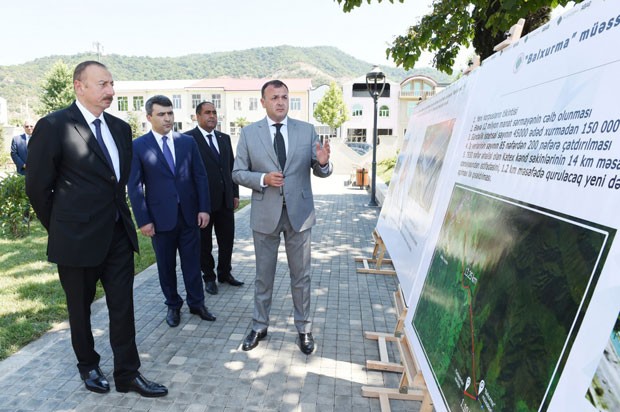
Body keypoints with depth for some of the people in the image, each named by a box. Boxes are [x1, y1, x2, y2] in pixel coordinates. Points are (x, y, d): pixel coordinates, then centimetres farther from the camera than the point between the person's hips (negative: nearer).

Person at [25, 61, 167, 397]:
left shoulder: (120, 128, 6)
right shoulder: (54, 126, -11)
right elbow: (38, 186, -6)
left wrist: (119, 214, 12)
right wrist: (62, 229, 1)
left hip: (119, 234, 5)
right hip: (79, 239, -4)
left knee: (123, 307, 8)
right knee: (80, 308, 16)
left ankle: (127, 374, 22)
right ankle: (88, 367, 38)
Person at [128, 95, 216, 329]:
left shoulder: (187, 142, 4)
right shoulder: (138, 146, -3)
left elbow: (200, 176, 4)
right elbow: (134, 186, -4)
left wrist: (204, 208, -3)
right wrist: (143, 220, -8)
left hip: (189, 214, 2)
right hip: (160, 217, -1)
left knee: (192, 262, 10)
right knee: (166, 265, 12)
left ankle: (197, 303, 26)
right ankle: (173, 305, 30)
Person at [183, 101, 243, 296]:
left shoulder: (224, 138, 11)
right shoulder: (188, 138, -7)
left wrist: (235, 193, 10)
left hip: (225, 200, 5)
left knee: (227, 240, 13)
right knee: (204, 243, 10)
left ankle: (225, 273, 32)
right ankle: (209, 277, 27)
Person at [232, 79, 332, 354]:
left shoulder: (307, 130, 1)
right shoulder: (249, 133, 0)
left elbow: (319, 172, 3)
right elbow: (238, 173, 1)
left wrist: (323, 162, -21)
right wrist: (263, 179, -18)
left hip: (299, 212, 1)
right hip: (265, 214, 0)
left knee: (301, 275, 12)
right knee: (263, 275, 14)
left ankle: (304, 328, 30)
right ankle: (259, 326, 34)